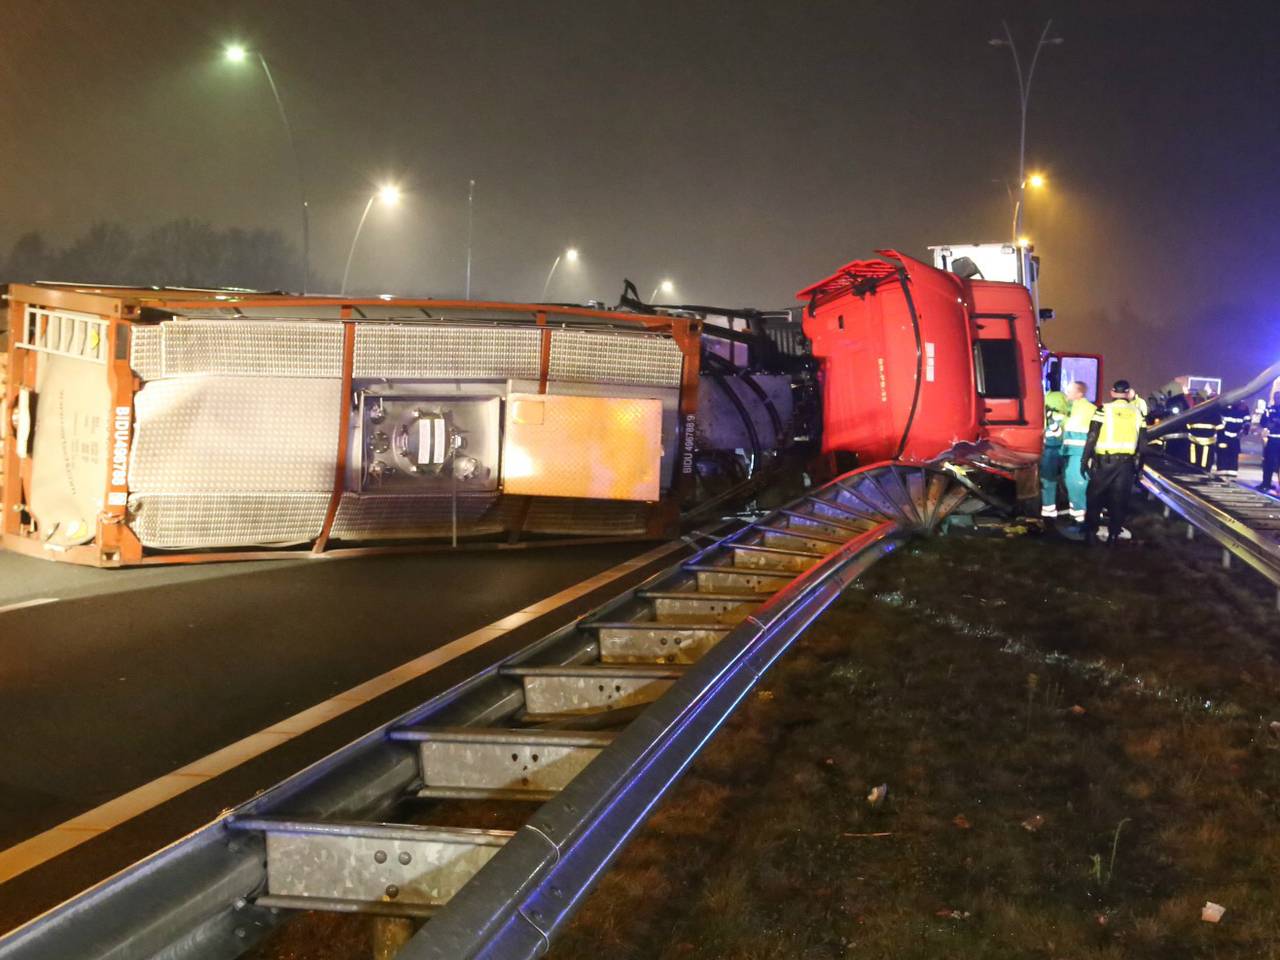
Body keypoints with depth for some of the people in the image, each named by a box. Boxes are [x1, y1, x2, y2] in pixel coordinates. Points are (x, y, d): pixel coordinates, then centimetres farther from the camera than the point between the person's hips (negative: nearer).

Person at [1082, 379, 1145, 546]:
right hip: (1127, 462, 3)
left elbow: (1092, 437, -8)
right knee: (1119, 500, 9)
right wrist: (1138, 464, 16)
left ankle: (1091, 533, 9)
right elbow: (1141, 440, 9)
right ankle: (1113, 536, 9)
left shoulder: (1103, 410, -6)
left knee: (1095, 497, 9)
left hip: (1104, 460, -3)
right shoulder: (1137, 412, 6)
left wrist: (1086, 459, -1)